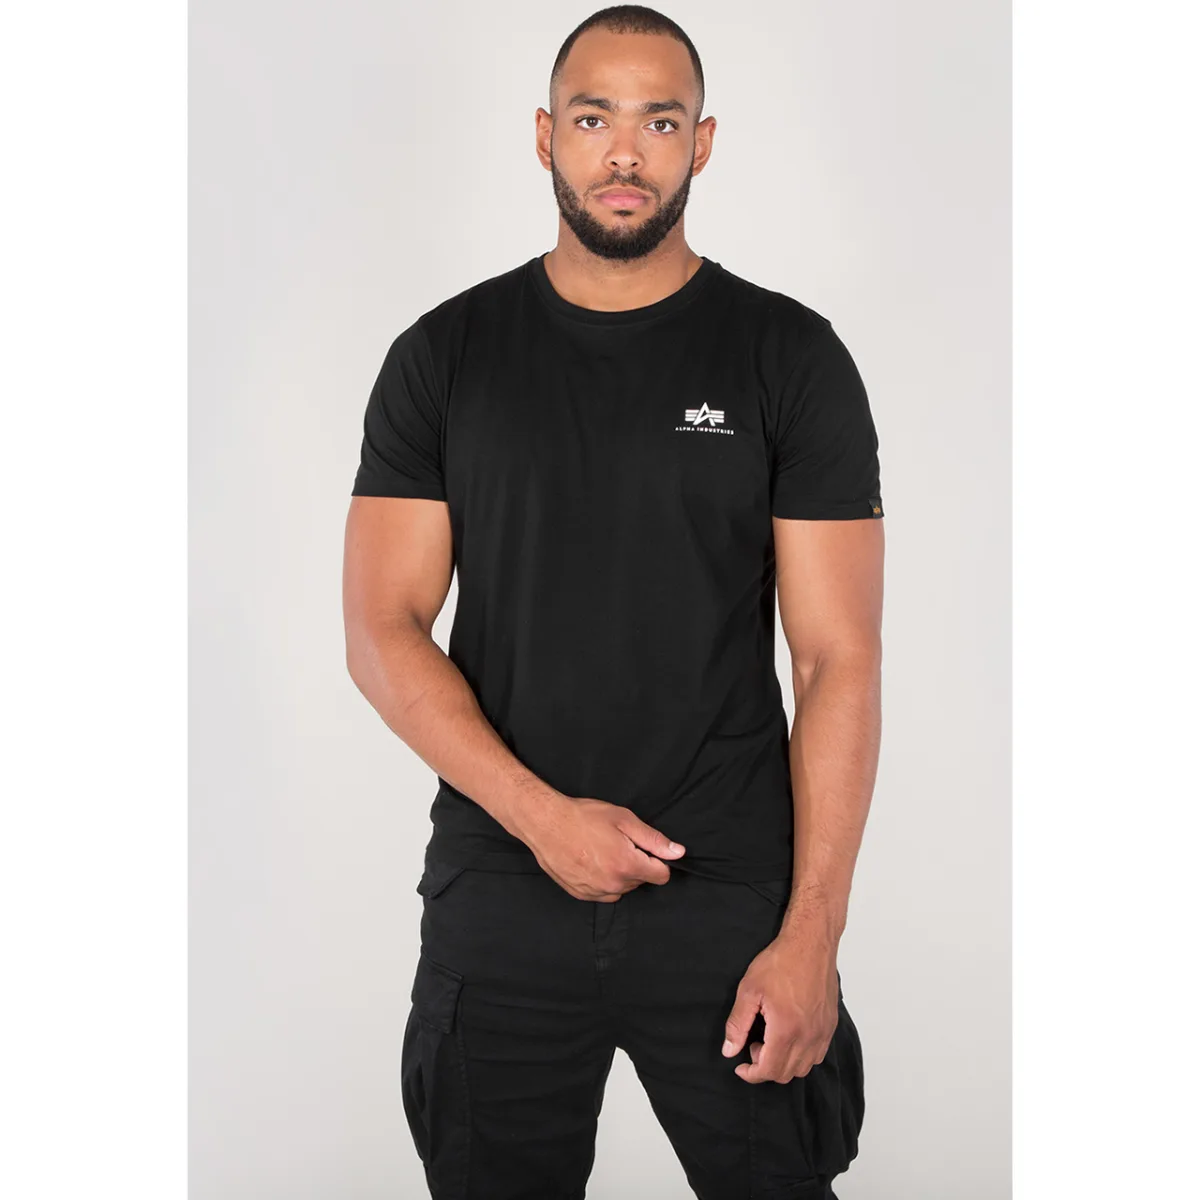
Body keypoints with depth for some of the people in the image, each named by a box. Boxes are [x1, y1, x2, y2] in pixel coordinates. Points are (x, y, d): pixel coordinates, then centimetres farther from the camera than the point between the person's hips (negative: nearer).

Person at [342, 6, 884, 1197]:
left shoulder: (789, 356, -2)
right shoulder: (444, 356, 2)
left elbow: (837, 660, -5)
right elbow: (382, 632, -1)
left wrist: (810, 933, -12)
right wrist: (540, 816, -14)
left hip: (731, 897, -1)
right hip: (497, 893, 2)